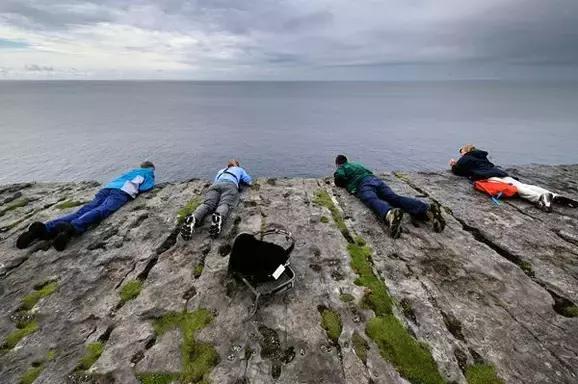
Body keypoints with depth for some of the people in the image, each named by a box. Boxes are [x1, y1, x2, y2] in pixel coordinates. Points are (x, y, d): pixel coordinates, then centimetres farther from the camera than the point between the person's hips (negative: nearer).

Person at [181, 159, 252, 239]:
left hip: (215, 184, 3)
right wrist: (239, 181, 50)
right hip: (230, 185, -3)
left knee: (207, 204, -22)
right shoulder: (239, 169, 36)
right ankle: (218, 217, -64)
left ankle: (193, 218, -53)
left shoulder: (221, 171, 43)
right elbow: (249, 181, 29)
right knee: (225, 204, -29)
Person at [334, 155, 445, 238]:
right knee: (395, 198, -16)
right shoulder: (358, 164, 44)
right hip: (376, 180, 6)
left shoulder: (340, 169, 24)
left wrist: (342, 184, 26)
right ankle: (427, 209, -40)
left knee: (374, 201, -34)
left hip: (362, 184, -6)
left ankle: (390, 214, -70)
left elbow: (339, 178, 2)